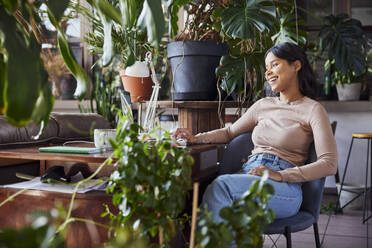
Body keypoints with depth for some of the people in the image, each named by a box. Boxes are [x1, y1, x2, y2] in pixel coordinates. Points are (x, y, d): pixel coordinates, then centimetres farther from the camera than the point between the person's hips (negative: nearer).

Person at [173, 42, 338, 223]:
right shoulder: (263, 105, 20)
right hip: (247, 175, 5)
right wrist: (197, 138, 12)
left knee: (221, 185, -33)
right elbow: (230, 132, 31)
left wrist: (280, 175, -17)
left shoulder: (312, 109, 2)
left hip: (284, 187, -4)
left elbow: (329, 164, -7)